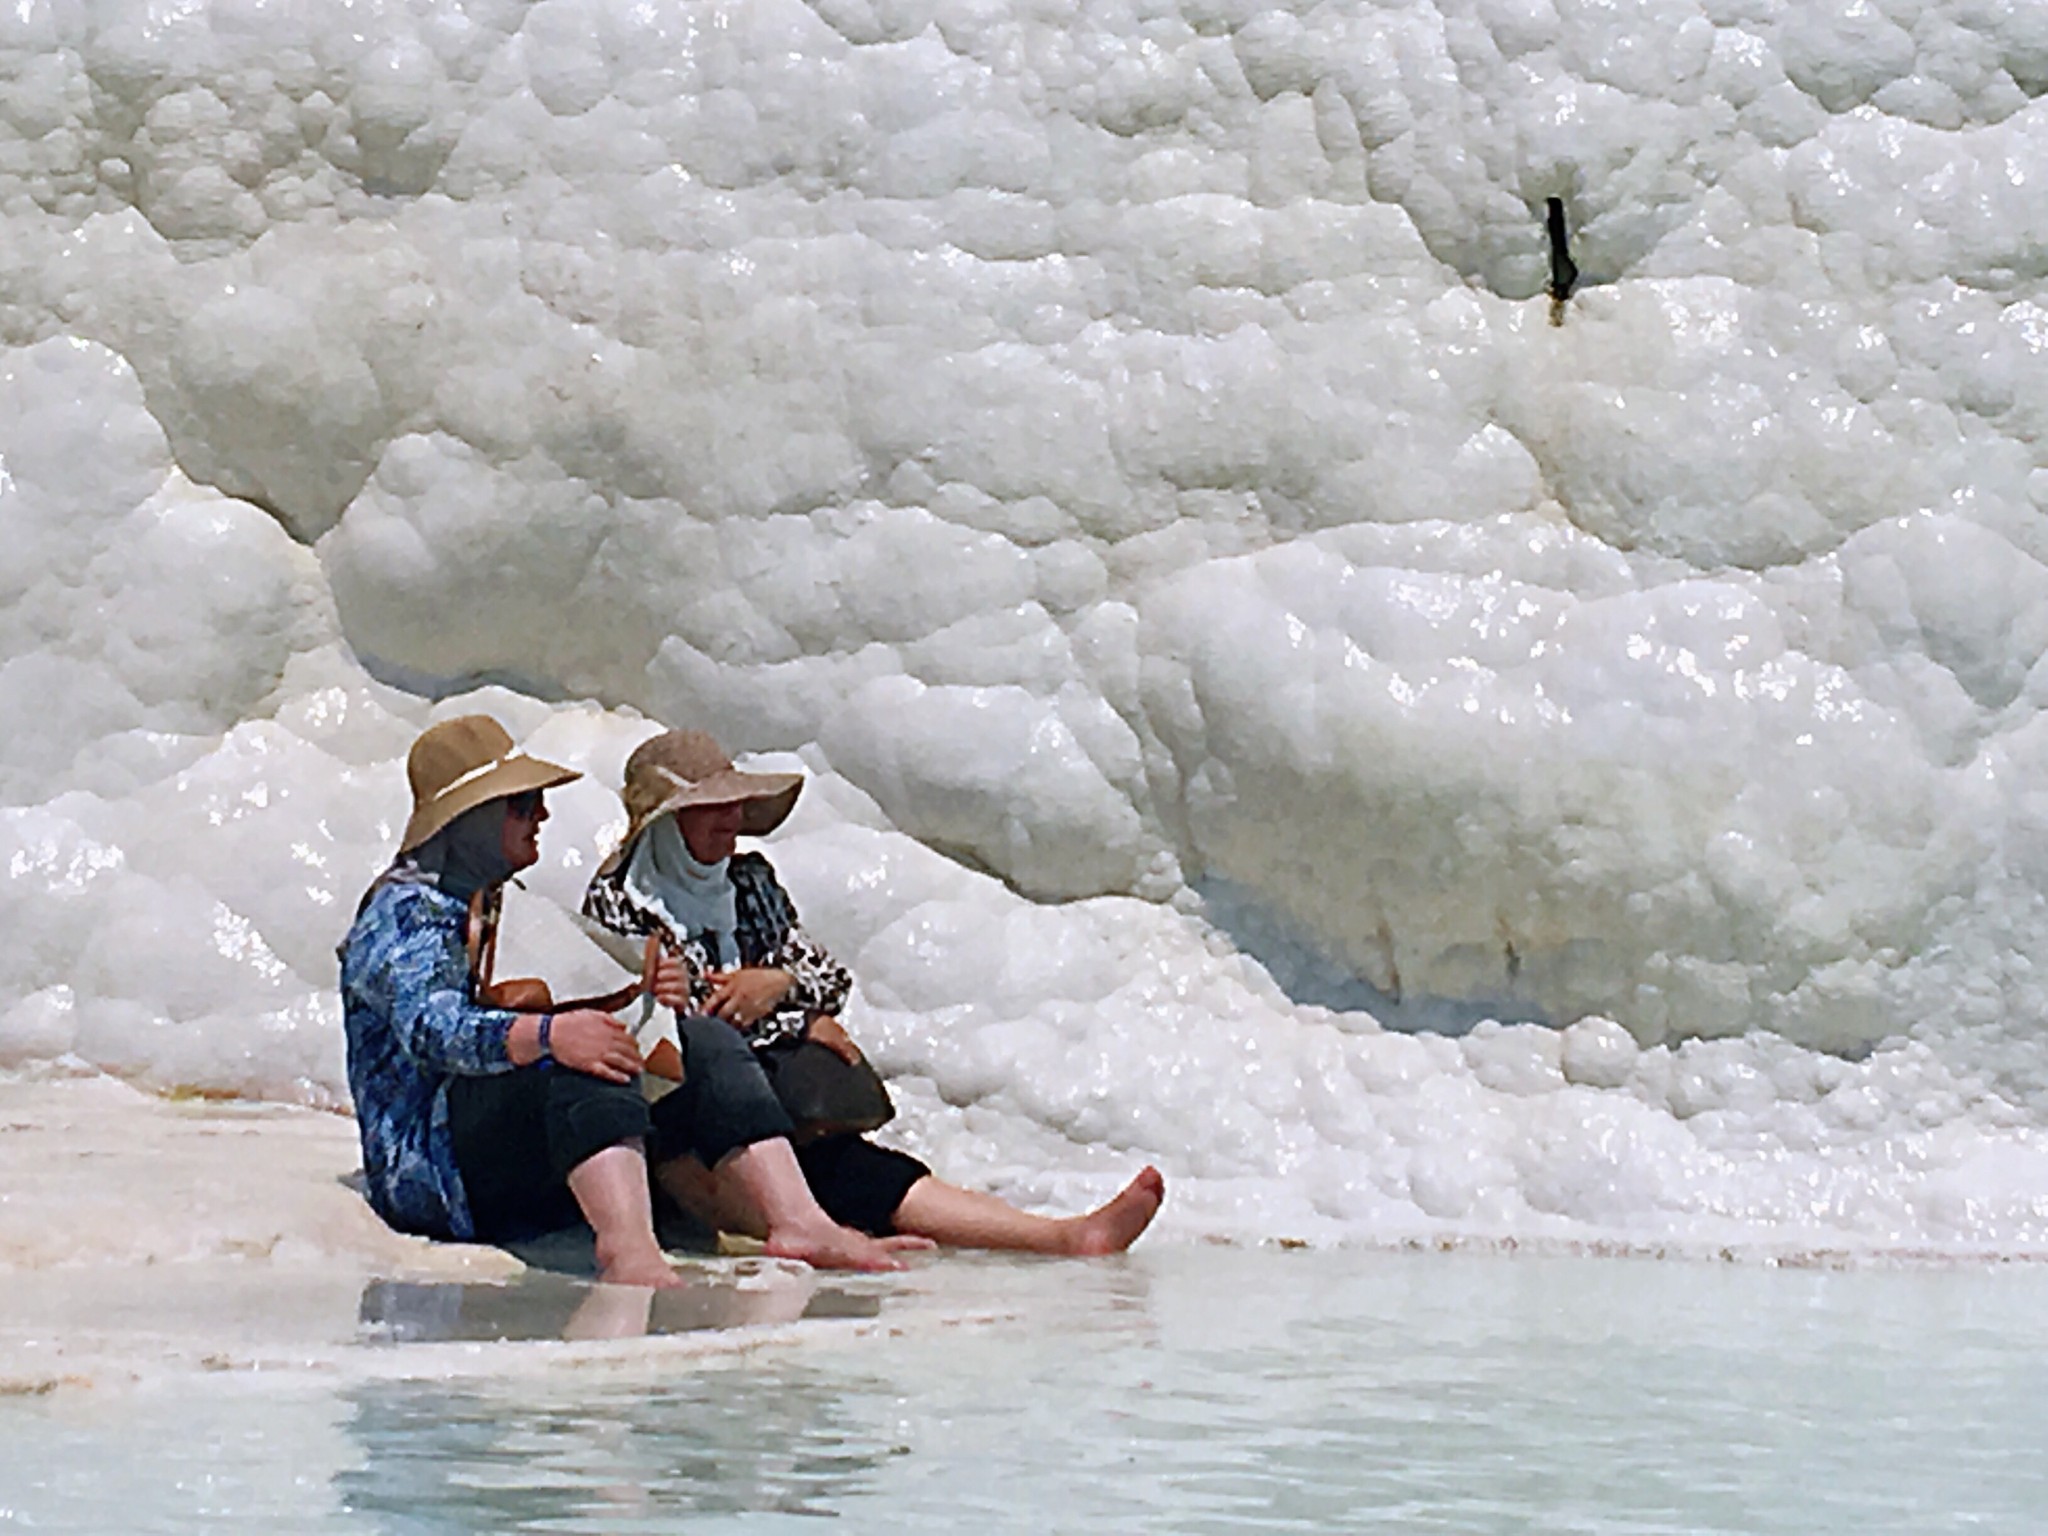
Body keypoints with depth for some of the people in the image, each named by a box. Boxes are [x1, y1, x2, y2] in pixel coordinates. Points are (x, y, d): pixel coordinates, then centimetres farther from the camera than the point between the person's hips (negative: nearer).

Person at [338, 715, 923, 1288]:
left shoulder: (504, 907, 25)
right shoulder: (404, 912, -3)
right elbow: (429, 1025, -24)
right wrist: (547, 1035, -42)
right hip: (427, 1168, -8)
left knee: (708, 1049, -6)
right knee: (583, 1060, -34)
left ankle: (795, 1221, -27)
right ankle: (627, 1246, -56)